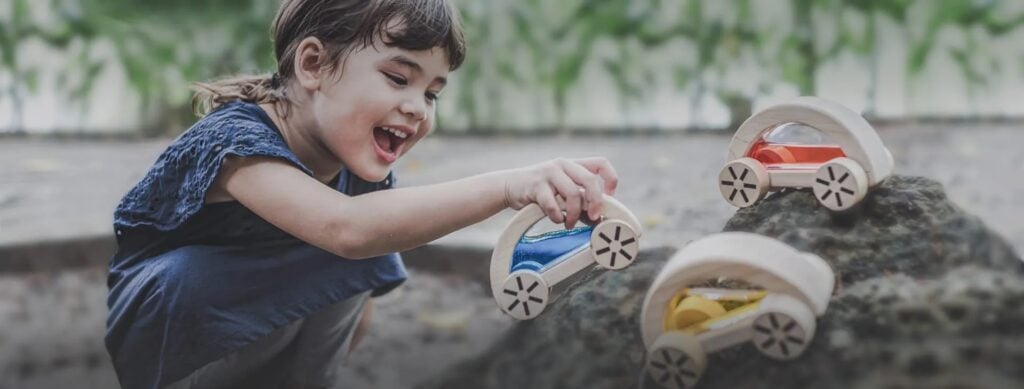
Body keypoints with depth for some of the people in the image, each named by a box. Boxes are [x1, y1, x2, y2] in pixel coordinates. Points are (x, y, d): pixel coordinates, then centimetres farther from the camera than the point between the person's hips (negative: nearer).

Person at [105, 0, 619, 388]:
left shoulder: (359, 165, -11)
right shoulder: (236, 139, -32)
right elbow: (346, 228, -51)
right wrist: (508, 185, -57)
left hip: (261, 344, 6)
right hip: (163, 326, -6)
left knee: (375, 261, -18)